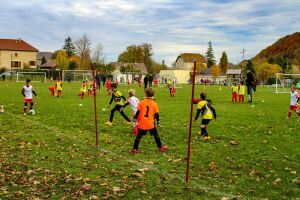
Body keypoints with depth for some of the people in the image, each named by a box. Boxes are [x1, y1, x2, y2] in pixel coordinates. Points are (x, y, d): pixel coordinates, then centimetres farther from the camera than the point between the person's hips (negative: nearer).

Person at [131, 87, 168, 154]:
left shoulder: (142, 102, -3)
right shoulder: (154, 103, -3)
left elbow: (138, 112, -3)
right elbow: (156, 114, 0)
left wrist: (135, 120, 5)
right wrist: (158, 122, 11)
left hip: (142, 123, 0)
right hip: (151, 124, 0)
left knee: (138, 136, 9)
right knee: (156, 135, 16)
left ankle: (135, 149, 8)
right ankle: (160, 148, 25)